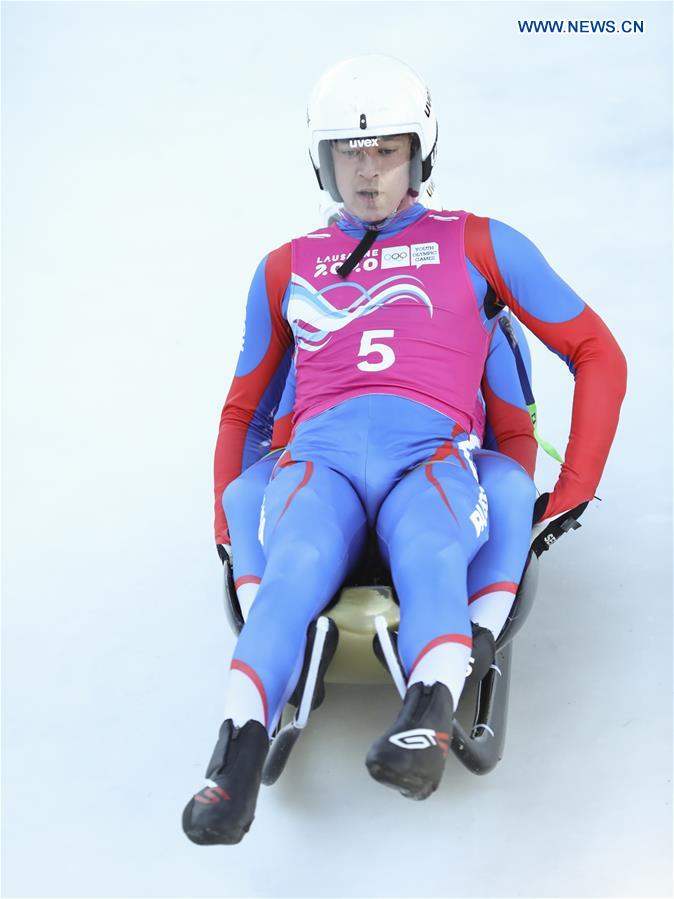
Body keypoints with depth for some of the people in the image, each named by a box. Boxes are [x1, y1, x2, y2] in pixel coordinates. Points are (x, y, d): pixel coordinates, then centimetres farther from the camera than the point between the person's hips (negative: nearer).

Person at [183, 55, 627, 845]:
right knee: (296, 570, -35)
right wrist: (226, 533, 28)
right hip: (318, 457, 1)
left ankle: (426, 722, -62)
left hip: (432, 460, -1)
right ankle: (236, 760, -52)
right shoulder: (286, 269, 27)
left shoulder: (477, 246, 19)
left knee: (429, 557, -38)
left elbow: (596, 355, 20)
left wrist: (572, 490, 13)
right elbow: (245, 408, 36)